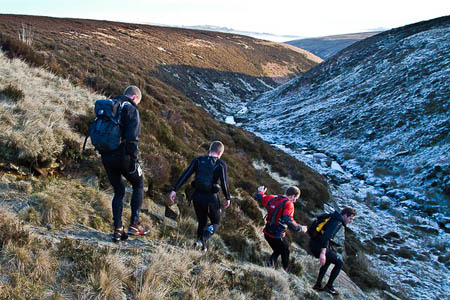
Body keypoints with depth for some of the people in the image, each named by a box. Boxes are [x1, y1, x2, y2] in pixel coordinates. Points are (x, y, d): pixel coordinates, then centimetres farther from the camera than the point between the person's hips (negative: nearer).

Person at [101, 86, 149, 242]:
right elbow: (132, 137, -19)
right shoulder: (131, 109, -7)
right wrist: (133, 160, -19)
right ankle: (134, 225, 7)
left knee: (118, 191, 17)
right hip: (123, 156, -6)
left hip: (106, 157, 6)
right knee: (138, 185, 14)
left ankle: (118, 229, 12)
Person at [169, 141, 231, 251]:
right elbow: (224, 183, -10)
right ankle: (203, 238, -10)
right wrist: (228, 198, 4)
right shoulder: (221, 164, -6)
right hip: (211, 198, -4)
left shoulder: (198, 160, 4)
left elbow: (185, 175, -4)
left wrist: (175, 190, -5)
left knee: (202, 222, 25)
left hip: (197, 196, 4)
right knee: (216, 223, 16)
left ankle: (201, 244, 20)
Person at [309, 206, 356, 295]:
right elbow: (326, 236, -28)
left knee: (328, 261, 32)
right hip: (319, 247, -10)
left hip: (312, 243, 10)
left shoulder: (333, 217, 14)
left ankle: (318, 285, 32)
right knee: (339, 263, 4)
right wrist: (322, 253, -35)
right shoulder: (337, 223, -15)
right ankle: (329, 286, 11)